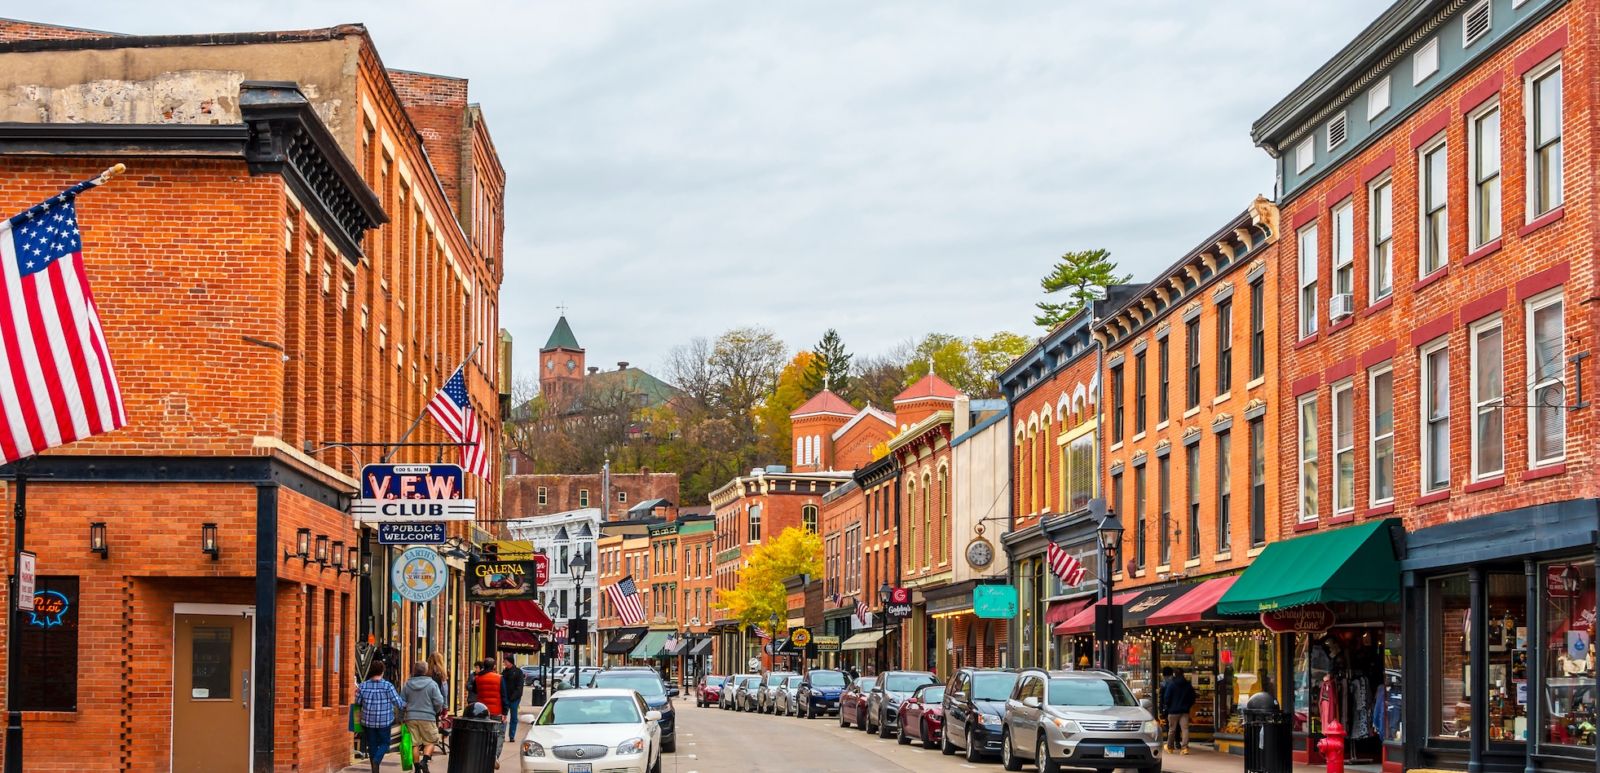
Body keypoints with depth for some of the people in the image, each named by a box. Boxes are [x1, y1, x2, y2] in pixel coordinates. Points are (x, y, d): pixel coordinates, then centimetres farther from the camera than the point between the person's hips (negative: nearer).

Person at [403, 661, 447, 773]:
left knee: (414, 743, 9)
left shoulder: (408, 684, 3)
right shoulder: (432, 684, -7)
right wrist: (437, 711, 11)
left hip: (411, 717, 3)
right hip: (427, 717, -3)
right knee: (430, 741, 9)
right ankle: (424, 761, -11)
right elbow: (439, 702, -9)